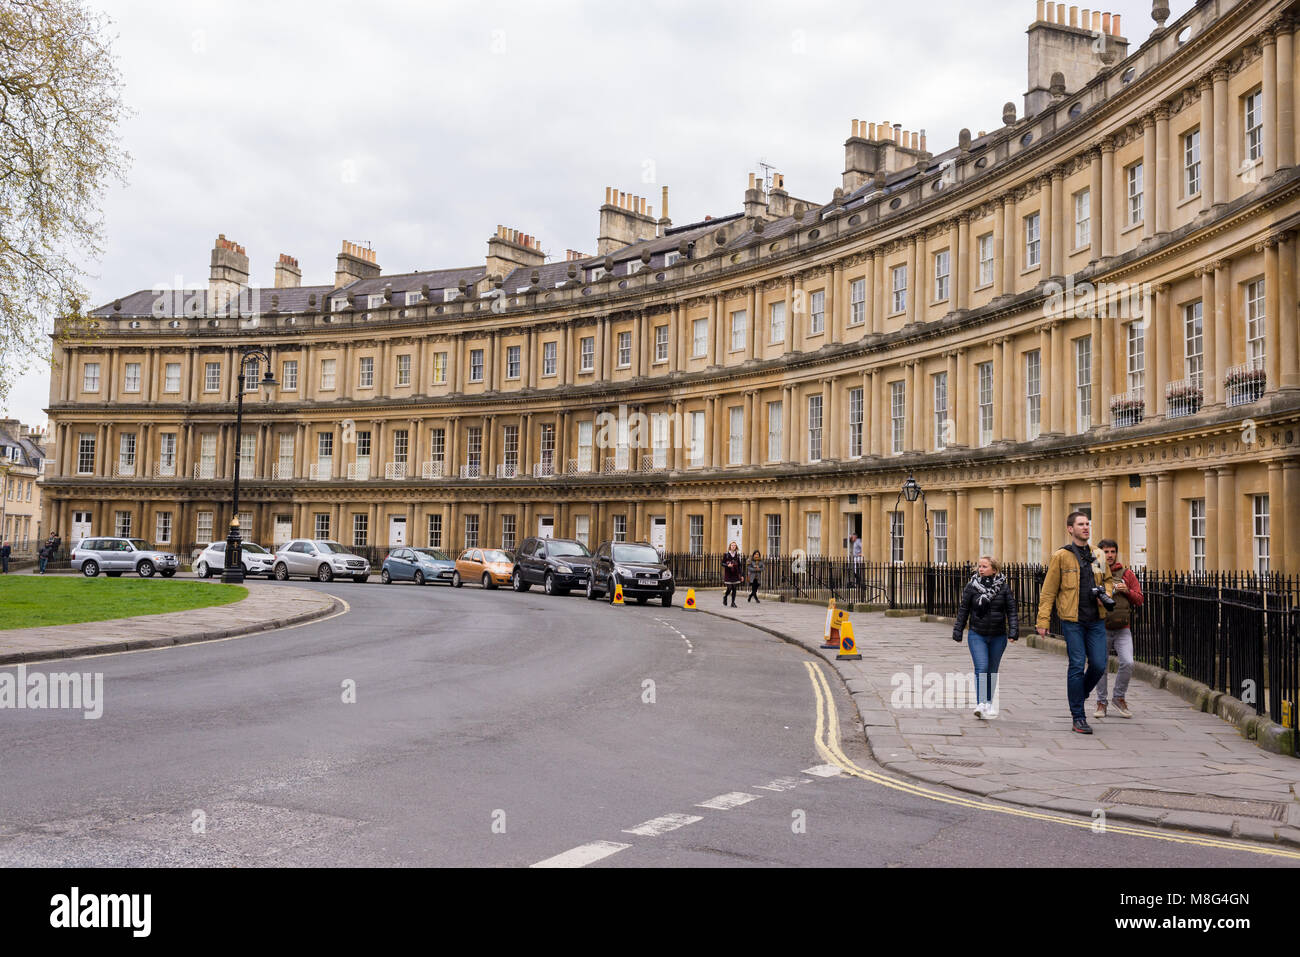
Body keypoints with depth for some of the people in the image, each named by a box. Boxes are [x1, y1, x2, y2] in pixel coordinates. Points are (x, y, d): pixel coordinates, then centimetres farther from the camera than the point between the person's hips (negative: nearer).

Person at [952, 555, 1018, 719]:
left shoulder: (1003, 587, 0)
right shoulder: (972, 586, -1)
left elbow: (1012, 610, 1)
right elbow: (963, 610, 4)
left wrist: (1013, 631, -9)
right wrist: (958, 631, 3)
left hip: (998, 636, 1)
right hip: (977, 635, -1)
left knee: (992, 671, 12)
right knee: (981, 668, -15)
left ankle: (989, 703, 25)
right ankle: (980, 704, -17)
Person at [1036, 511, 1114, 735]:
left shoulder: (1098, 555, 10)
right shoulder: (1061, 556, -4)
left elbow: (1107, 579, 26)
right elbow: (1048, 591, -2)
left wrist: (1106, 594, 2)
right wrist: (1043, 621, -6)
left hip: (1096, 620, 4)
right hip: (1072, 620, -4)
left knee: (1099, 665, 1)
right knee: (1077, 666, -3)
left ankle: (1079, 695, 30)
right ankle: (1078, 718, 5)